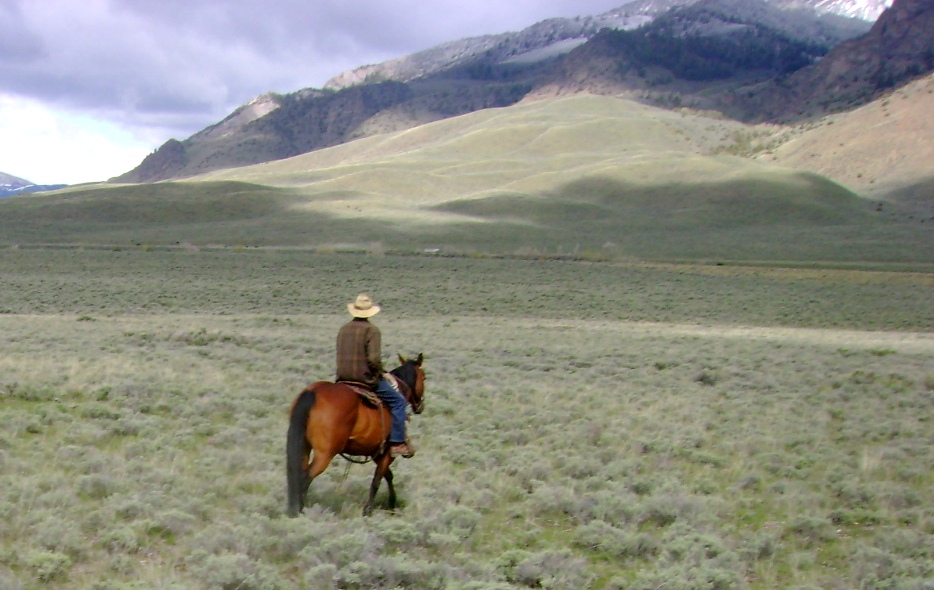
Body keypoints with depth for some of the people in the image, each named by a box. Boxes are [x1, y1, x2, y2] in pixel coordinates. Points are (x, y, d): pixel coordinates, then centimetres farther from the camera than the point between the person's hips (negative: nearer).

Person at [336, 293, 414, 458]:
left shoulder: (344, 329, 9)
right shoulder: (371, 330, -12)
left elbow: (341, 356, 14)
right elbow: (374, 359, -20)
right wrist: (379, 372, -2)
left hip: (343, 380, 7)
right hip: (365, 378, -7)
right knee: (398, 401, 3)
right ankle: (397, 442, -2)